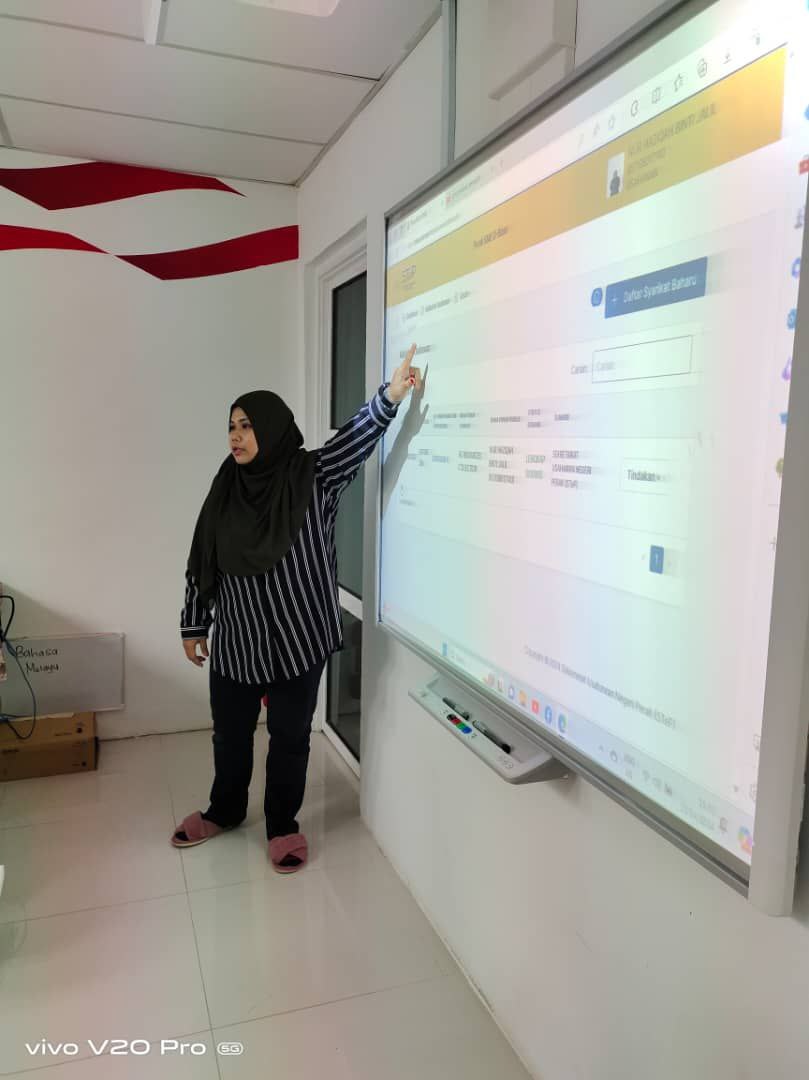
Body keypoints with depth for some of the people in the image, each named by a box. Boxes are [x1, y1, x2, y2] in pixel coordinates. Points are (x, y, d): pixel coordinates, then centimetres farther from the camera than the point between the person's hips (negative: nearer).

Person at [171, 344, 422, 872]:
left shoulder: (312, 476, -9)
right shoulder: (226, 489, 1)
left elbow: (354, 441, -26)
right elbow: (201, 563, 7)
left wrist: (391, 396, -42)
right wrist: (194, 625, 9)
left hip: (297, 638, -3)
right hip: (236, 641, 4)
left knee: (290, 736, 12)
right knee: (230, 732, 20)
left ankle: (283, 825, 33)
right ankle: (225, 811, 45)